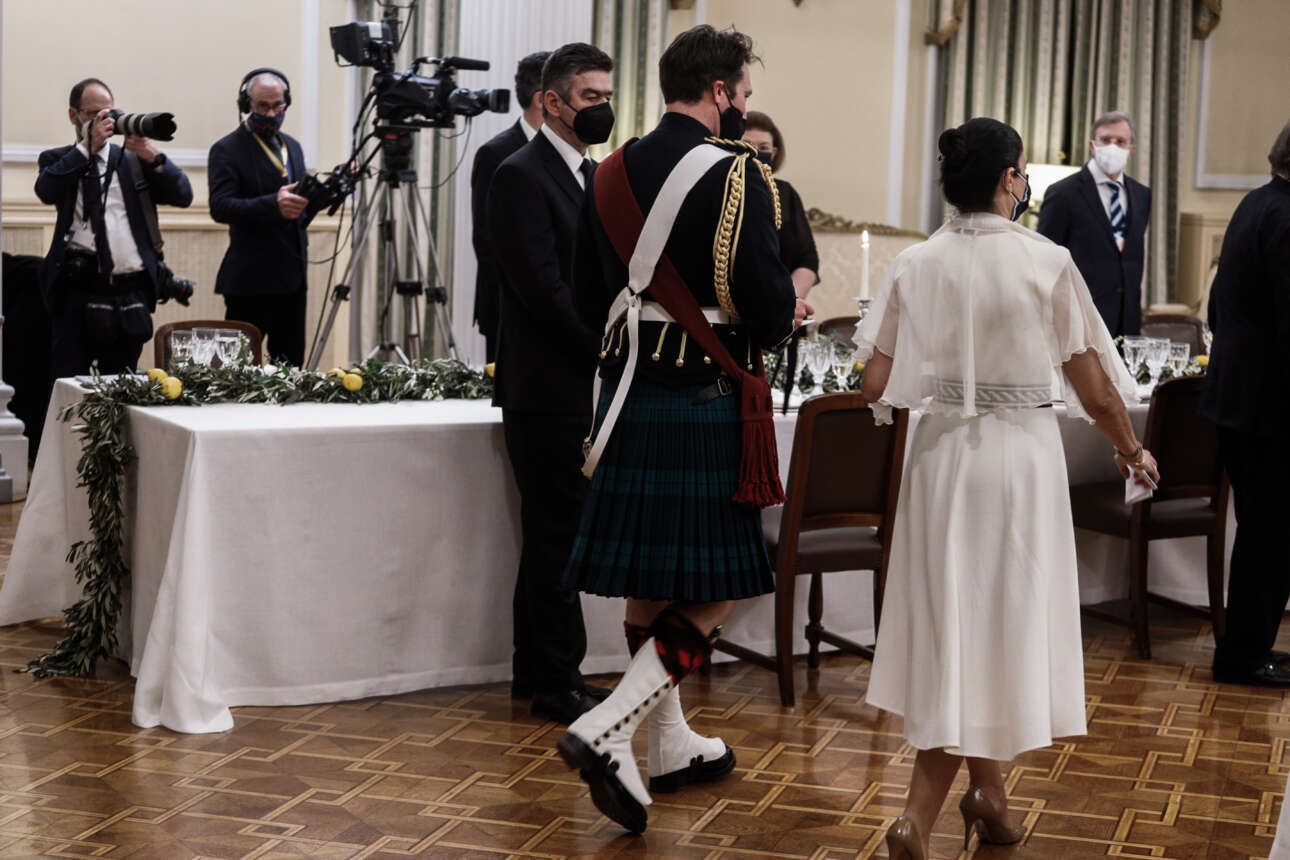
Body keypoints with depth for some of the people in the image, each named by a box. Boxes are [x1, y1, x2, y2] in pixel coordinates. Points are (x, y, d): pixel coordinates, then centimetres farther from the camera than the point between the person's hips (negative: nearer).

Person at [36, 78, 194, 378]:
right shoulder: (58, 160, 12)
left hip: (130, 293, 2)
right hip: (79, 290, -1)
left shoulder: (134, 160, 15)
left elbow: (183, 196, 5)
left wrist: (153, 156, -10)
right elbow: (46, 190, -10)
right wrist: (89, 145, -12)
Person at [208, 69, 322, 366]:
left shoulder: (291, 146, 17)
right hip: (250, 279, -7)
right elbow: (220, 207, -18)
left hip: (292, 276, 7)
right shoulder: (227, 149, -6)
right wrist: (273, 205, -31)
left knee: (291, 364, 8)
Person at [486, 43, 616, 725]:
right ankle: (558, 684, 5)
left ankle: (536, 673, 23)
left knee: (553, 536, 14)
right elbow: (543, 288, -19)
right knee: (558, 536, -4)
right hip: (547, 388, -9)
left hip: (580, 388, 9)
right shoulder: (521, 176, -11)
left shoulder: (589, 176, 17)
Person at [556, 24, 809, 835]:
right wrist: (788, 313, 6)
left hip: (632, 395, 7)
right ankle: (608, 730, -11)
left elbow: (591, 298, 12)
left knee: (649, 579, 14)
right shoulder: (736, 174, -12)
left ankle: (672, 744, 26)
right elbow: (768, 304, -16)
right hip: (709, 402, -7)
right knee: (716, 585, 1)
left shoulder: (613, 173, 7)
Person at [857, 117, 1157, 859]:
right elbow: (1093, 386, -7)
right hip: (1021, 453, -3)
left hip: (942, 453, 3)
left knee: (955, 623, 16)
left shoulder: (916, 265, -4)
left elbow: (876, 388, -4)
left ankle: (990, 794, 28)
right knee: (1006, 620, 4)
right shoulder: (1047, 263, -11)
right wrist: (1131, 449, 11)